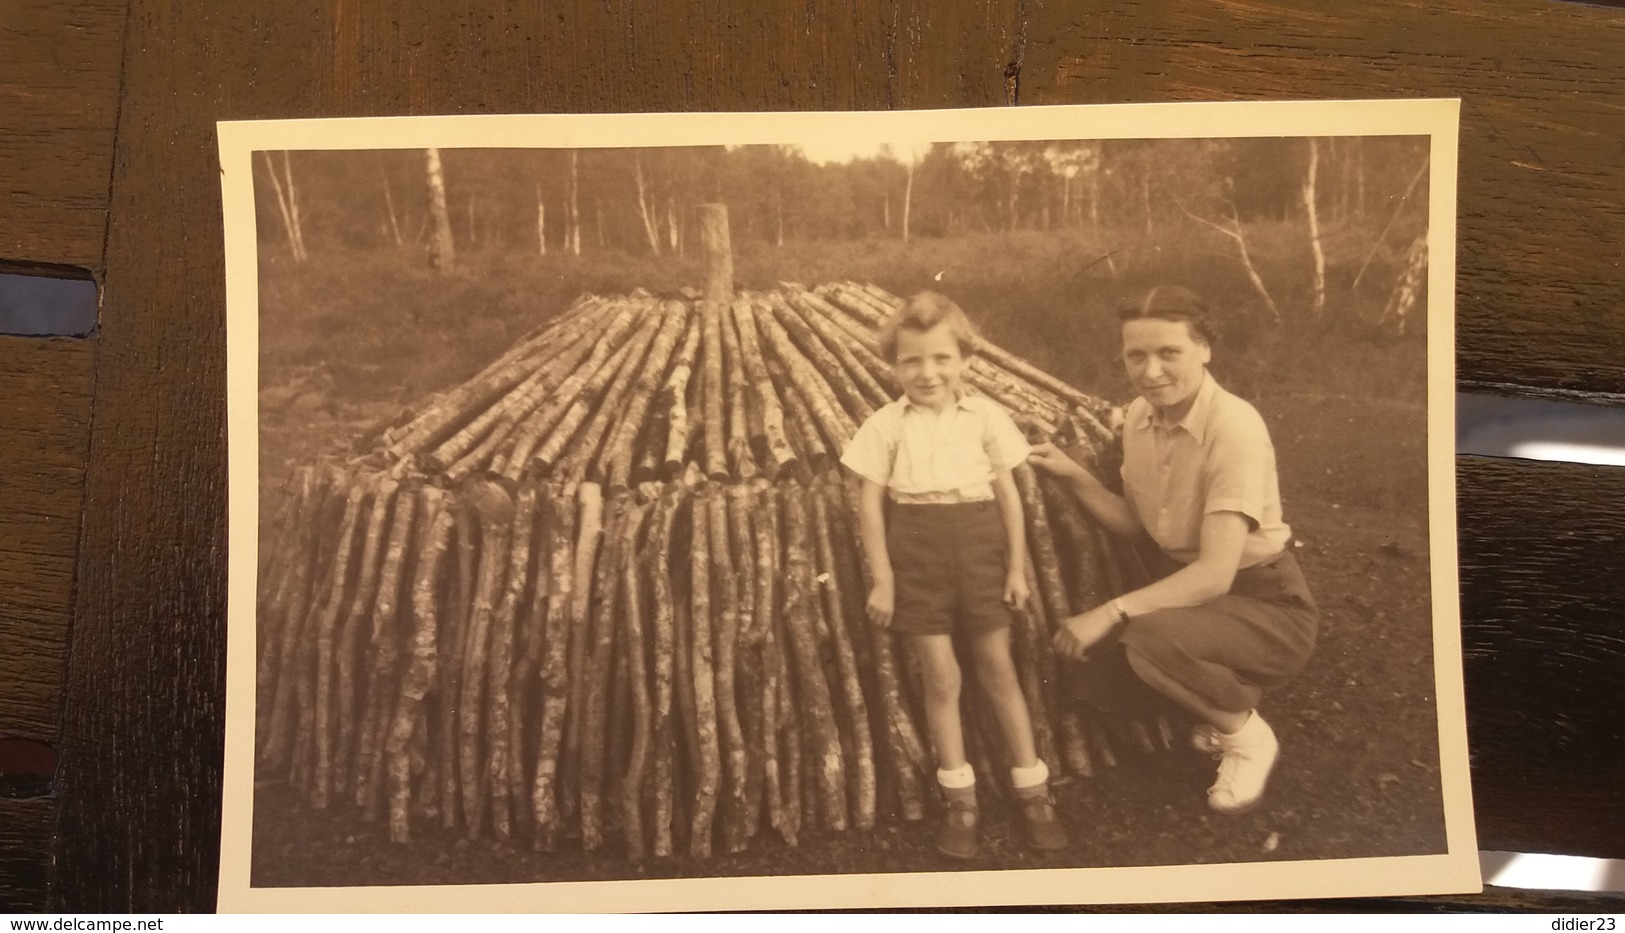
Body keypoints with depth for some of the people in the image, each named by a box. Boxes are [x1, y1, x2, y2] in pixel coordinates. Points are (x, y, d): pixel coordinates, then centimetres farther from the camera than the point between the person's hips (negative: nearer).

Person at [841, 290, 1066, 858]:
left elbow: (1008, 493, 4)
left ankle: (1033, 792, 22)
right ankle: (960, 800, 19)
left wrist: (1017, 565, 3)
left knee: (998, 670, 10)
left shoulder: (985, 416, -1)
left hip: (979, 549, 1)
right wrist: (882, 577, -5)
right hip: (917, 556, -1)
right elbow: (870, 504, -2)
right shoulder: (887, 425, -4)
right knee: (940, 678, 6)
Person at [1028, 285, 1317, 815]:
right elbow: (1135, 523, 6)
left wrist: (1110, 613, -33)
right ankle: (1228, 695, 18)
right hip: (1194, 588, 7)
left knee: (1150, 638, -33)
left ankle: (1247, 735, -4)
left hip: (1265, 604, -7)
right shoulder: (1139, 417, -4)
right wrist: (1071, 475, -7)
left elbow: (1216, 573, -31)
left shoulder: (1234, 428, -26)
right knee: (1099, 683, -5)